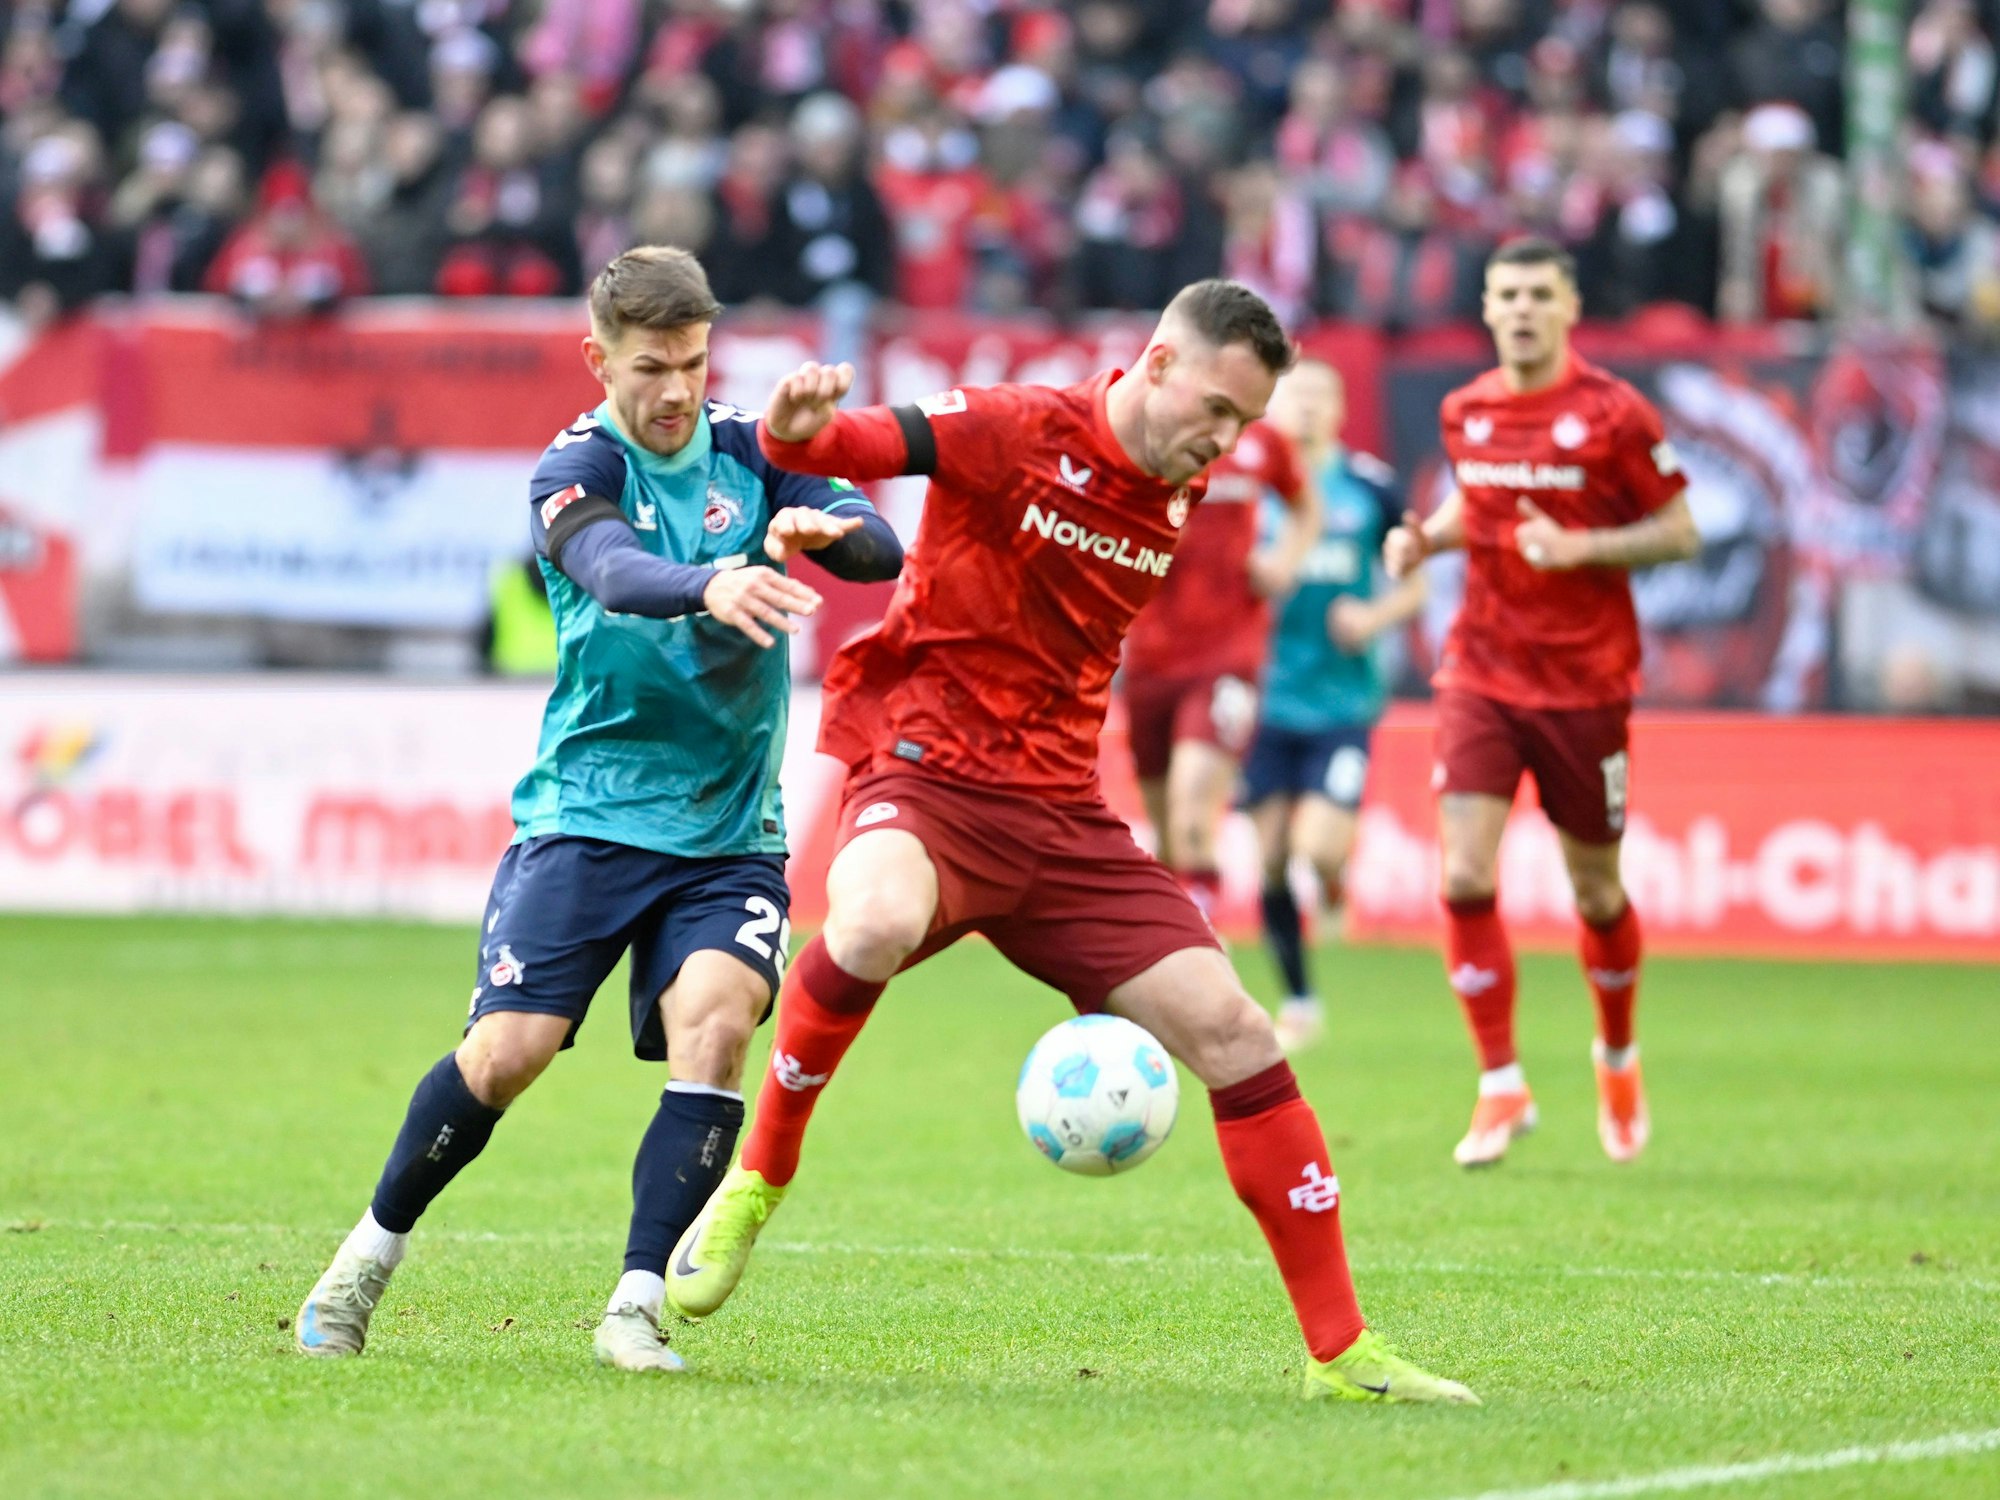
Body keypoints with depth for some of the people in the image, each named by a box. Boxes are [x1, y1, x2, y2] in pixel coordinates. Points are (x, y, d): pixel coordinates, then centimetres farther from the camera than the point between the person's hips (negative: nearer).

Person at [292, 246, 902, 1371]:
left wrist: (822, 528, -34)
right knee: (507, 1049, -12)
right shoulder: (578, 468, -8)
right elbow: (615, 573, -31)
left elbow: (880, 547, -10)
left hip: (731, 833, 2)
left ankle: (639, 1301, -16)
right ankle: (374, 1251, 13)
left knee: (715, 1019, -22)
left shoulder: (752, 453, 3)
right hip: (588, 815, -2)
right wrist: (711, 587, -52)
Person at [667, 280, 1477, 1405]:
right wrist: (797, 427, -38)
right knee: (878, 923, -40)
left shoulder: (1178, 497, 10)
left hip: (1063, 814, 6)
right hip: (929, 767, -6)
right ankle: (755, 1184, -15)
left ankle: (1342, 1353, 8)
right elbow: (833, 445, -16)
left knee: (1234, 1034, -2)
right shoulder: (1022, 432, -10)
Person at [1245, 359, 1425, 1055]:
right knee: (1272, 860, 2)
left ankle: (1333, 888, 22)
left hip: (1343, 701, -1)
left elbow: (1413, 584, 10)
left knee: (1319, 850, -15)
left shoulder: (1370, 487, 2)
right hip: (1270, 700, 1)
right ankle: (1297, 1003, 18)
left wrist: (1376, 617, -9)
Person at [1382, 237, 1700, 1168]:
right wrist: (1425, 537, 2)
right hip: (1481, 673, 3)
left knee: (1596, 892, 9)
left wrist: (1581, 548, -19)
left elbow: (1680, 534, -5)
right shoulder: (1465, 412, 5)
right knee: (1465, 879, -13)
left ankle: (1618, 1056, 36)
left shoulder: (1613, 413, -8)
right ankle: (1502, 1086, -4)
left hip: (1585, 682, -3)